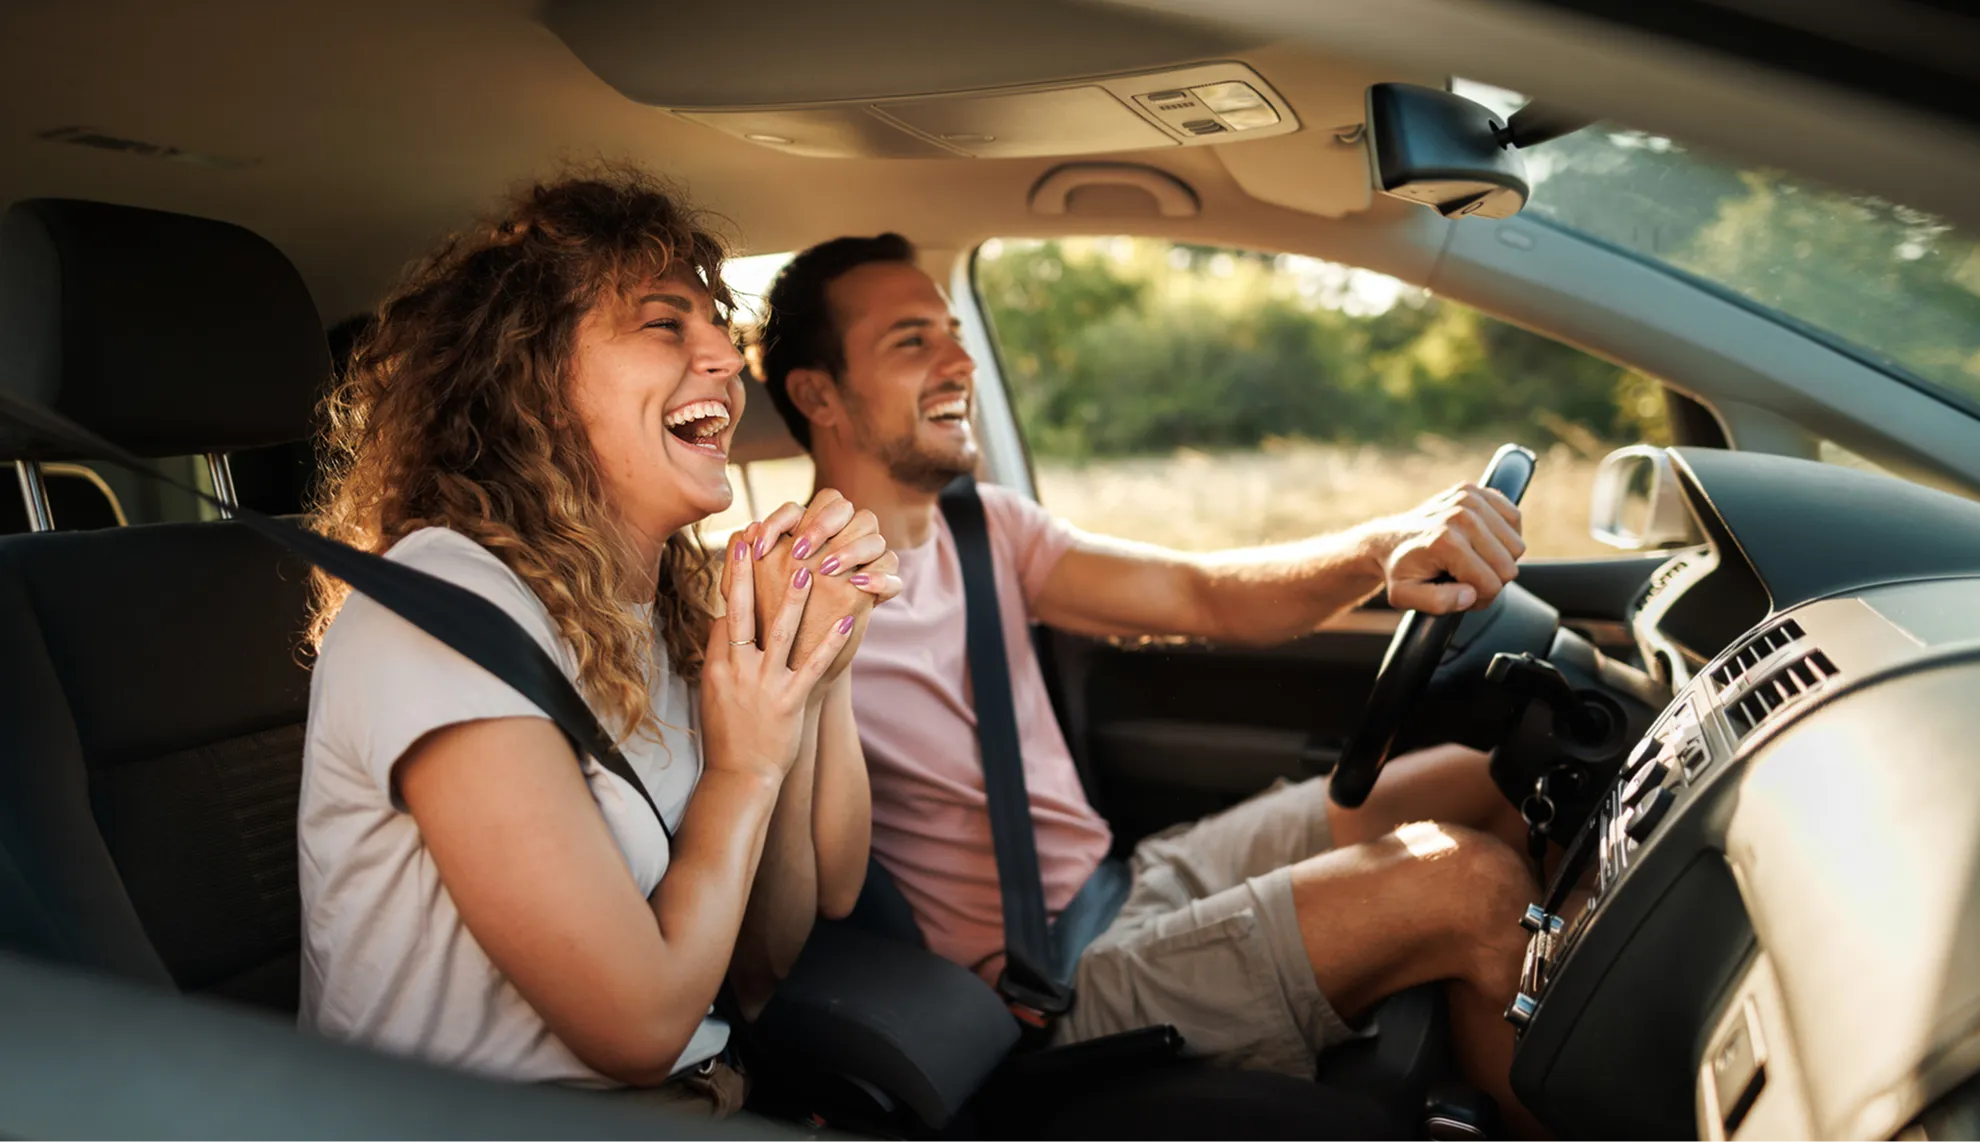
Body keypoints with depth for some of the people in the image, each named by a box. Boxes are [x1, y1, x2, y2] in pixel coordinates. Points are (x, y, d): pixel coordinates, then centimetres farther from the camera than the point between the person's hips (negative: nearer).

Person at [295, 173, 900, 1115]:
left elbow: (766, 965, 4)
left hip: (699, 1098, 7)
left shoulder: (672, 606, 4)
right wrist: (743, 769, -8)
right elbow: (637, 1024, -20)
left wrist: (823, 666, -5)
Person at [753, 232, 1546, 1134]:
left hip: (1133, 877, 8)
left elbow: (1205, 597, 0)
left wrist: (1383, 549, -19)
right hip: (1057, 989, -8)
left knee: (1475, 785, 5)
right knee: (1464, 882, -19)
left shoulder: (984, 530, 9)